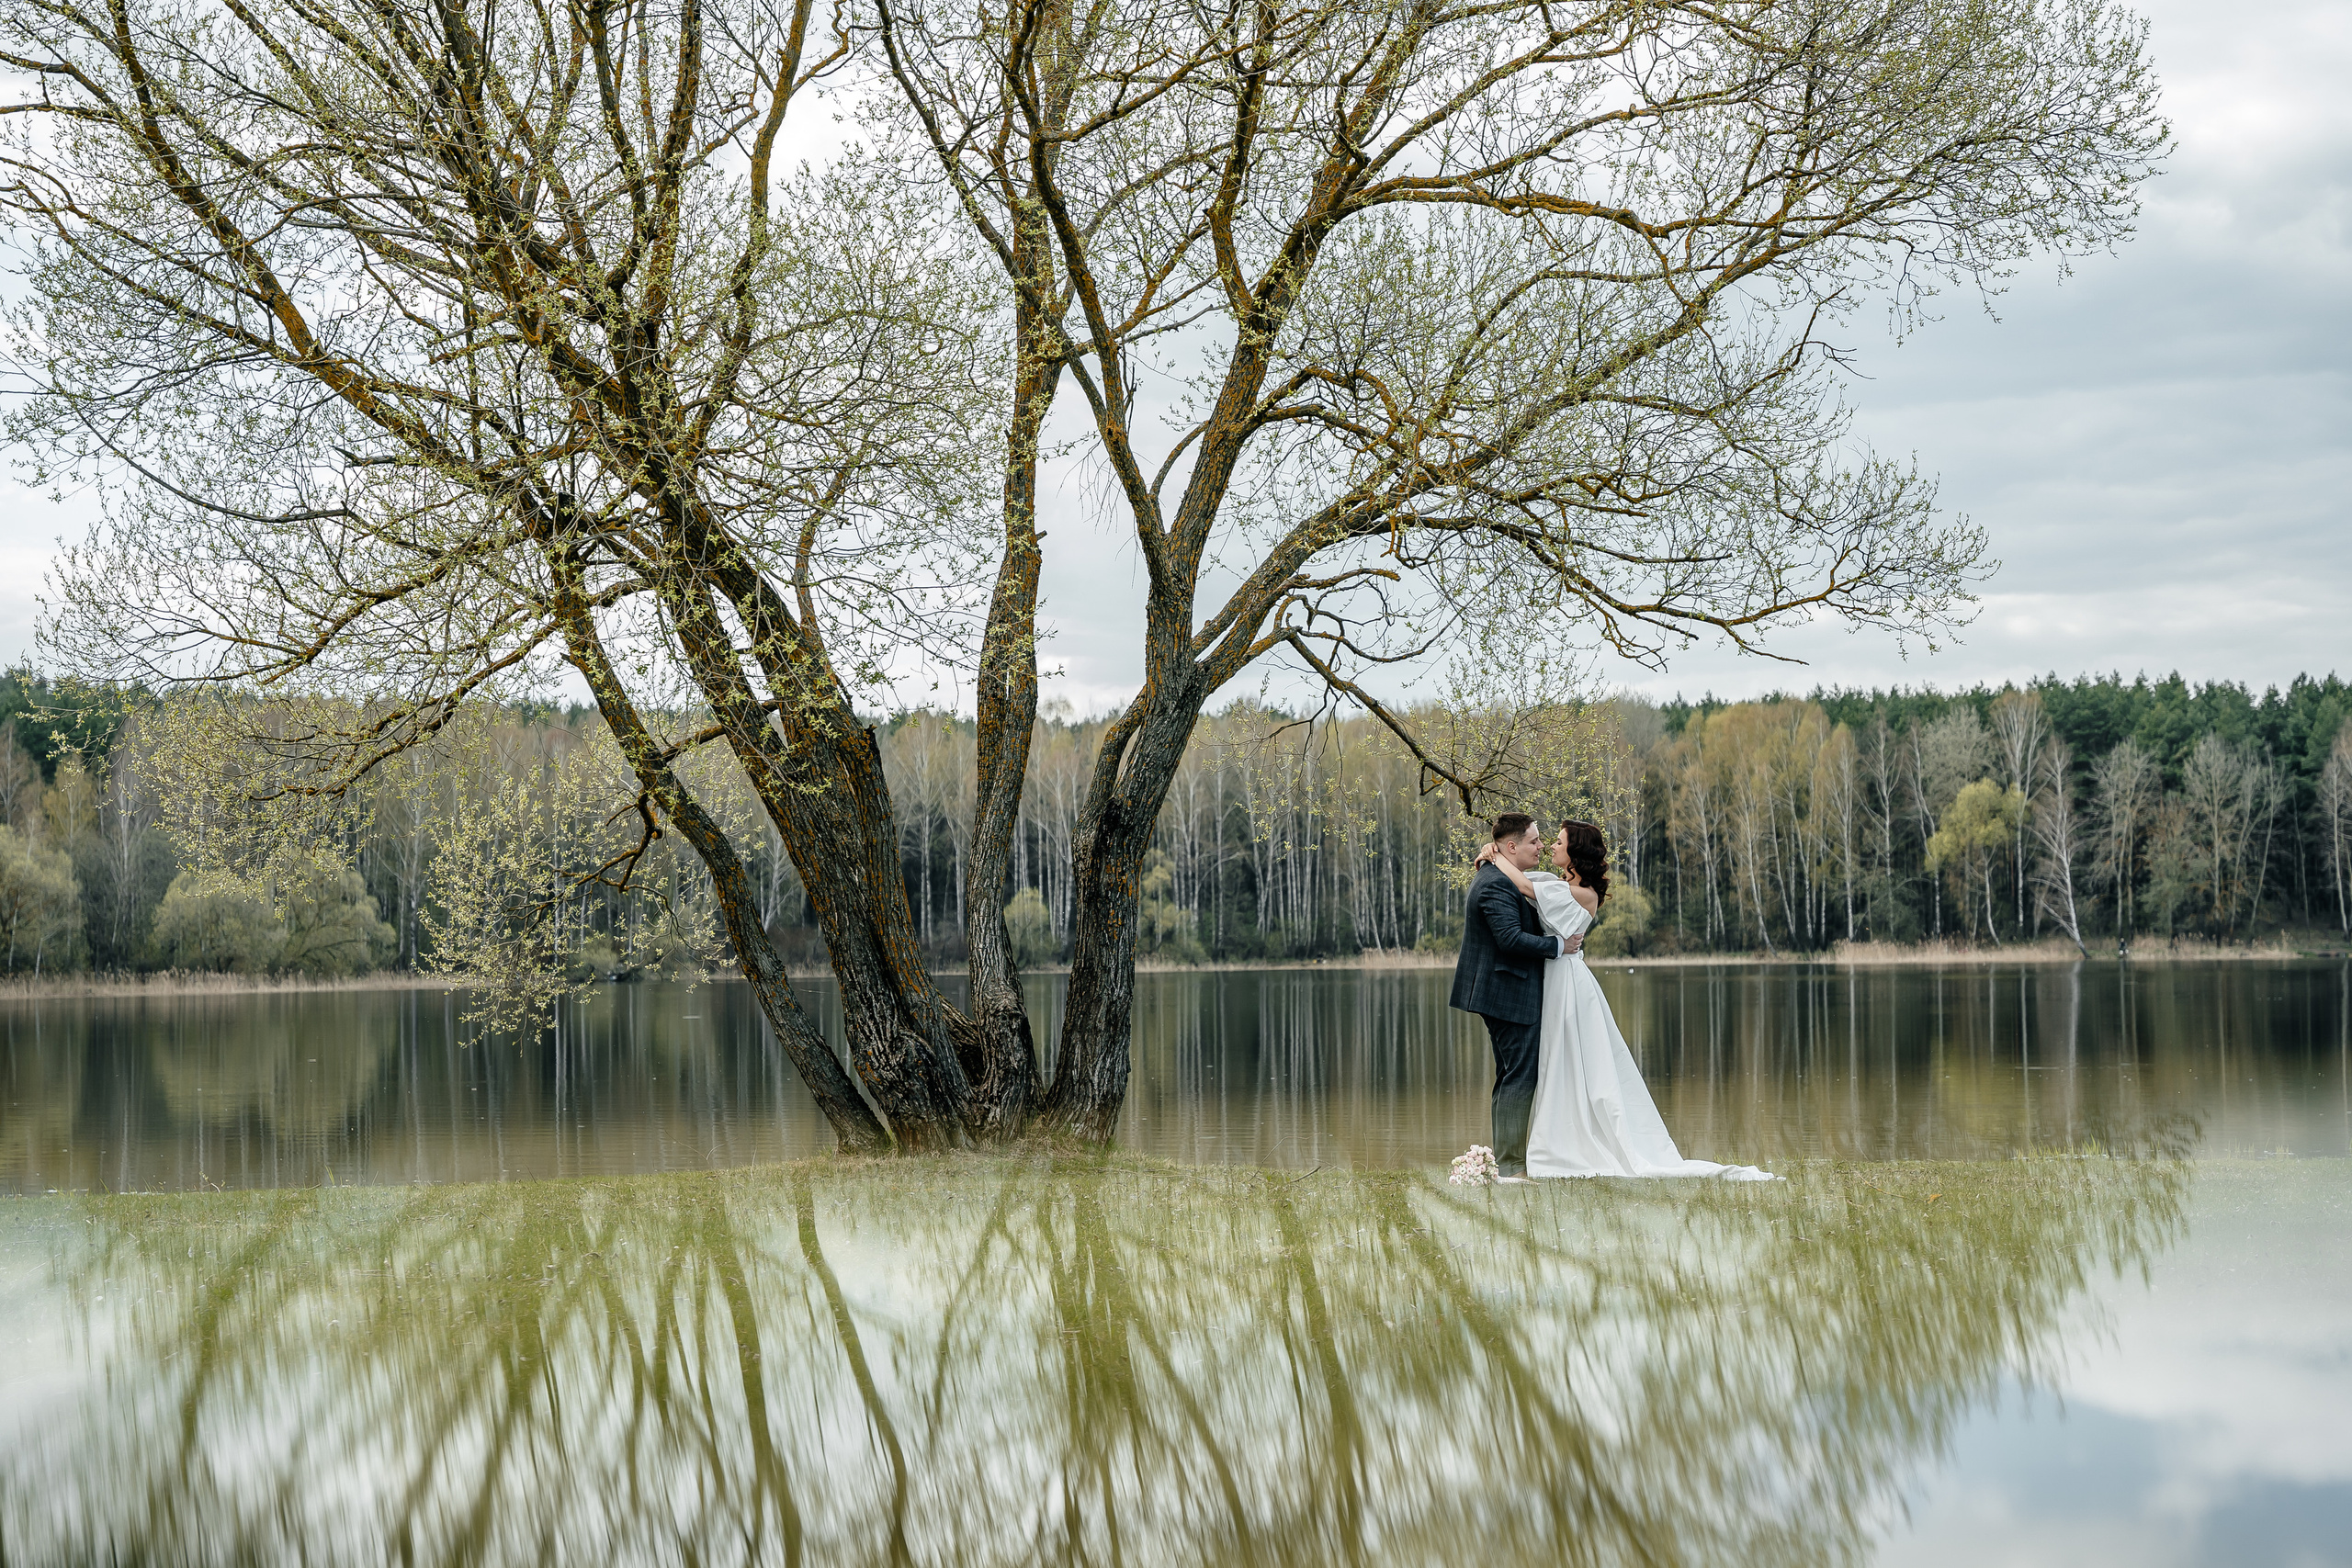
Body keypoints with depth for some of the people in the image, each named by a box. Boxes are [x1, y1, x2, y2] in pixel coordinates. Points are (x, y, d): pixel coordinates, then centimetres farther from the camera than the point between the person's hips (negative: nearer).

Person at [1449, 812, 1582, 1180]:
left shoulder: (1490, 876, 16)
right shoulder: (1497, 884, -19)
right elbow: (1511, 939, -27)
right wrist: (1559, 945, -18)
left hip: (1501, 995, 12)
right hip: (1509, 995, -12)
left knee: (1510, 1078, 15)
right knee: (1521, 1078, -9)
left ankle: (1503, 1162, 20)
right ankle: (1511, 1167, -9)